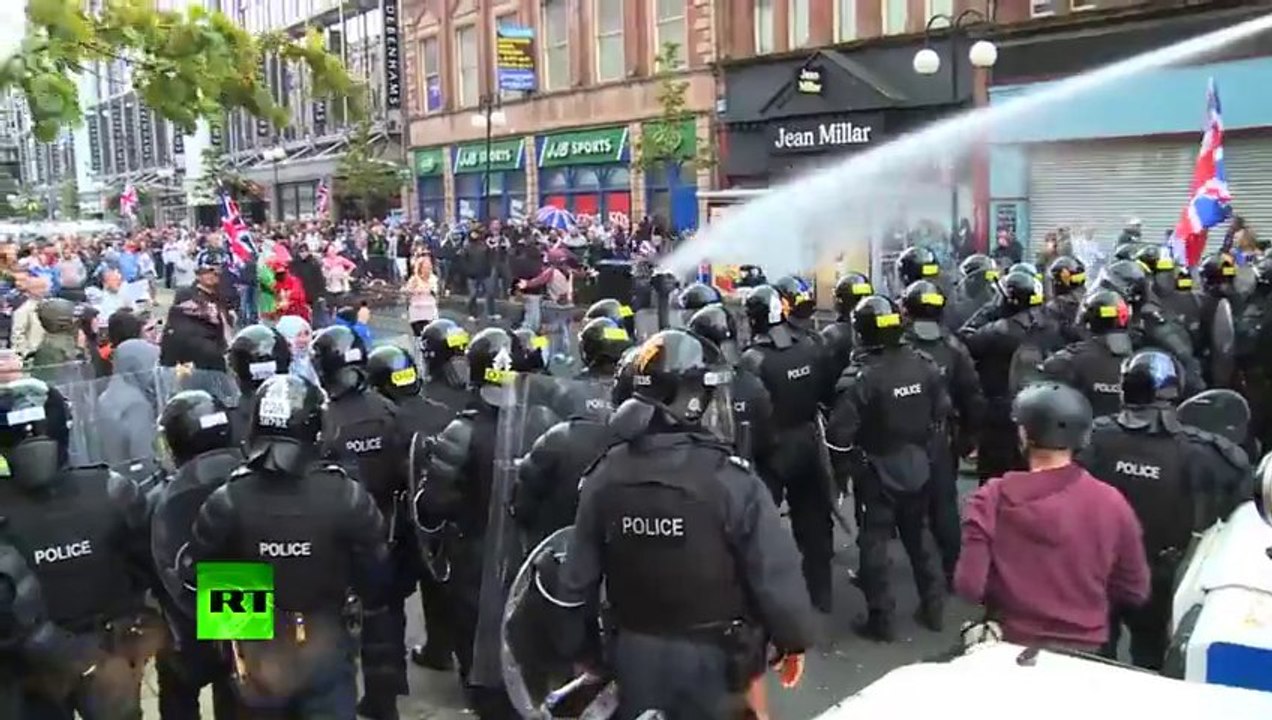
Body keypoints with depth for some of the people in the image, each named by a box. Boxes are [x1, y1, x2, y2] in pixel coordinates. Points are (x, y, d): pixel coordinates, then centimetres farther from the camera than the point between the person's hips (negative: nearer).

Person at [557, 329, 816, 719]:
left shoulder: (604, 476, -7)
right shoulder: (729, 477, -20)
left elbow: (578, 575, 0)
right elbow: (775, 570, -17)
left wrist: (578, 647, 13)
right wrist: (794, 639, -1)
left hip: (634, 652, 4)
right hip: (713, 654, -3)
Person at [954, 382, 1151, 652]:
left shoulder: (992, 499, -16)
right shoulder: (1111, 503, -13)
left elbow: (969, 587, -18)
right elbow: (1135, 592, -3)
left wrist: (1006, 593, 2)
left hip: (1010, 645, -1)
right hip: (1085, 649, 1)